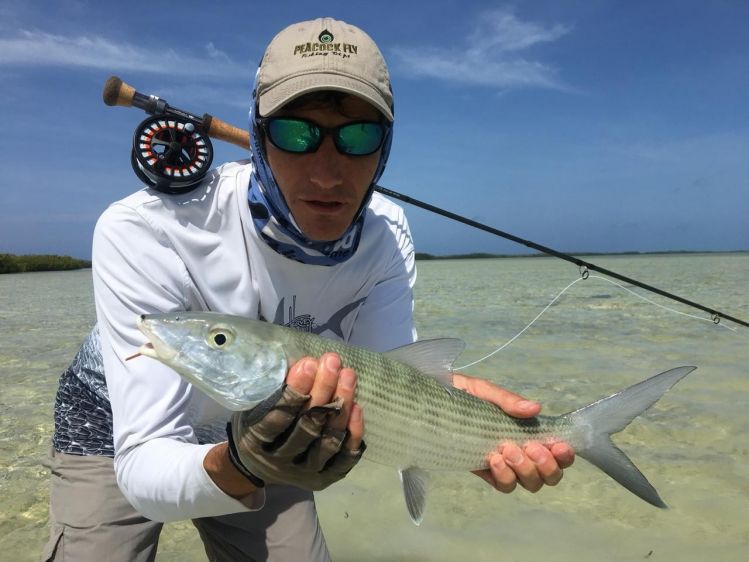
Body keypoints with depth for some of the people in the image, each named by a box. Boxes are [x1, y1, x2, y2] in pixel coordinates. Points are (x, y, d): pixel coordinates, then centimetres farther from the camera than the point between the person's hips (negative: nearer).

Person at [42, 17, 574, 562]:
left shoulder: (385, 235, -20)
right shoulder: (143, 233, -33)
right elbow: (143, 475, -34)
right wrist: (241, 467, -53)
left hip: (262, 428, 3)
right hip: (120, 428, -2)